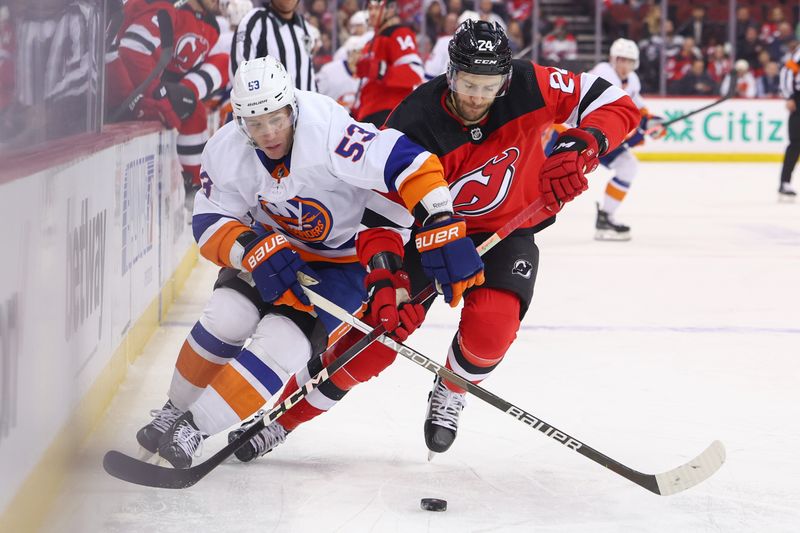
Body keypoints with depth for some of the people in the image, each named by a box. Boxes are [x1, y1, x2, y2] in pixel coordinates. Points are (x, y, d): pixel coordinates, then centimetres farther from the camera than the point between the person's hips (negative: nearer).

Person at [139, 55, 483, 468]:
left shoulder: (327, 132, -36)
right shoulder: (226, 152, -18)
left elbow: (411, 165, -40)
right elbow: (210, 223, -12)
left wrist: (447, 232, -46)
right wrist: (252, 248, -33)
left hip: (346, 259, -4)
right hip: (274, 245, 4)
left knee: (280, 340, -20)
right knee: (228, 316, -14)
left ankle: (196, 429, -13)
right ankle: (177, 409, 10)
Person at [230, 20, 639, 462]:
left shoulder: (530, 87, -23)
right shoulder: (413, 126, -28)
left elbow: (616, 105, -15)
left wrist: (582, 145, -34)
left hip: (509, 230, 1)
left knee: (490, 324, -28)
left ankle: (449, 393, 5)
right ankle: (280, 420, 12)